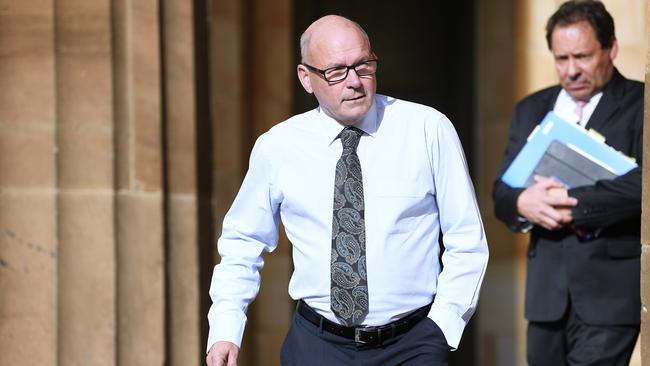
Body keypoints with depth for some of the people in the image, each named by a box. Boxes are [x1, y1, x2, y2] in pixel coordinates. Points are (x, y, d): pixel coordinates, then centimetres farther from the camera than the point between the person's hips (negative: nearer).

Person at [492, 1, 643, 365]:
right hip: (547, 290, 6)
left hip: (610, 291, -6)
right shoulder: (531, 110, 15)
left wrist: (570, 202, -19)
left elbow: (641, 184, -17)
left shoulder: (638, 105, -3)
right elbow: (501, 192, 10)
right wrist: (522, 203, -14)